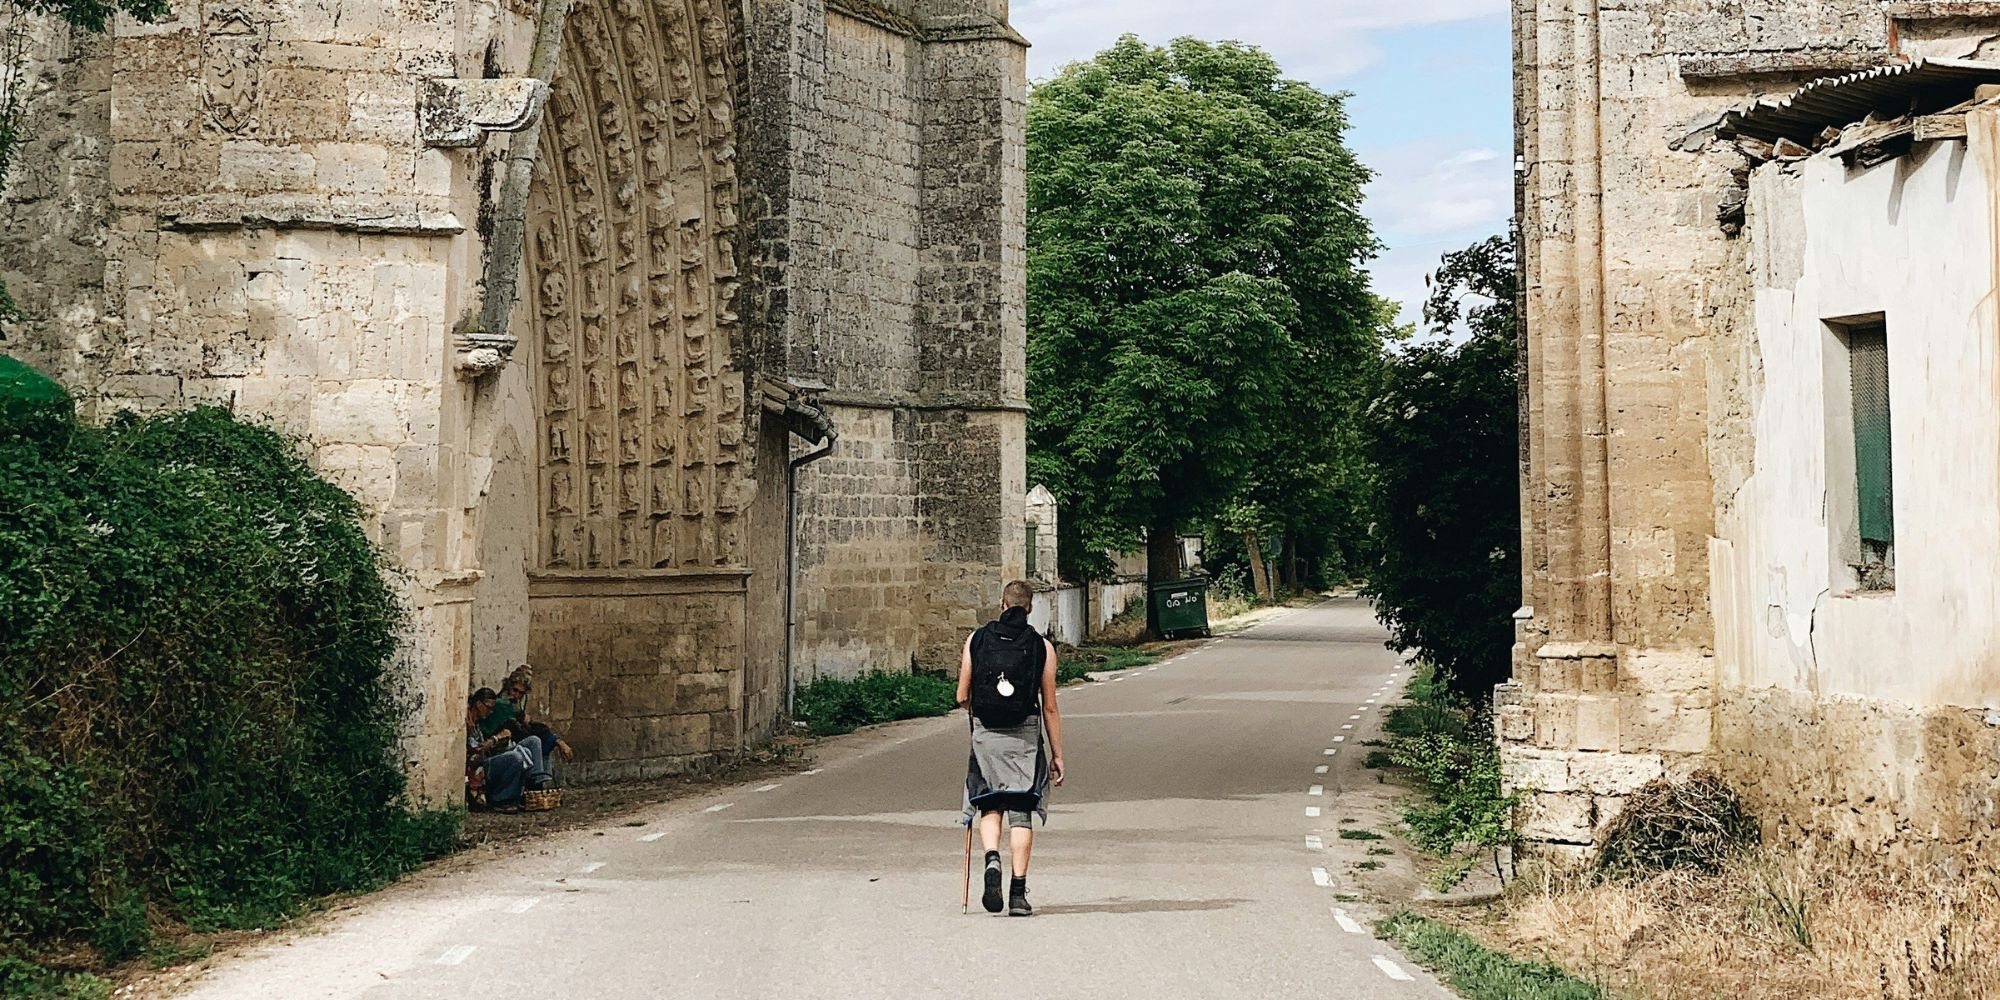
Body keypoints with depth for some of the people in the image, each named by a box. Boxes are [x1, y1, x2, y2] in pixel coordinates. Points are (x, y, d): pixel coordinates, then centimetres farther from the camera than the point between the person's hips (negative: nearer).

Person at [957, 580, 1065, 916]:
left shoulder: (976, 639, 3)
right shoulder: (1042, 647, 1)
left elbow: (962, 697, 5)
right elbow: (1050, 707, 2)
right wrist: (1057, 755, 9)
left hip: (985, 734, 1)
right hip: (1025, 736, -1)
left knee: (990, 804, 14)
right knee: (1021, 812, 4)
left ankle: (992, 858, -14)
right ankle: (1018, 894, 1)